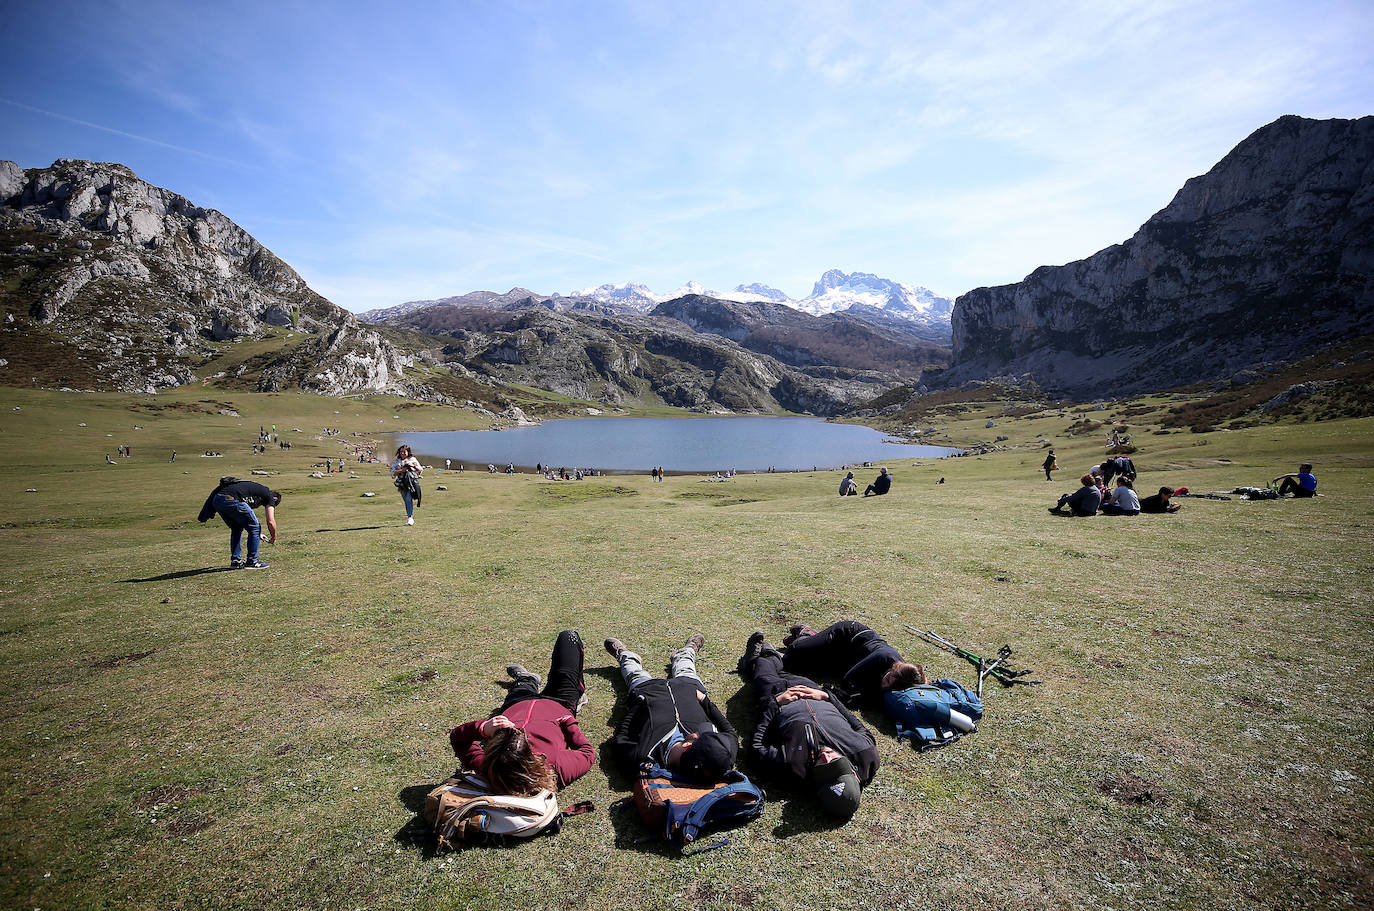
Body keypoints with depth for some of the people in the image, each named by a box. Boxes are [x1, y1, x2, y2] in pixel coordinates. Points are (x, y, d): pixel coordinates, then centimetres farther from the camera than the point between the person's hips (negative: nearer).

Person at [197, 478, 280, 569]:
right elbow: (271, 522, 6)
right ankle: (252, 562, 13)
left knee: (236, 528, 27)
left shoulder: (257, 488, 35)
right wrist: (274, 538, 24)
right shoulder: (269, 495, 14)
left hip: (216, 500, 9)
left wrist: (258, 534, 53)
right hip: (231, 500, -9)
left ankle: (235, 561, 26)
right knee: (255, 528, 8)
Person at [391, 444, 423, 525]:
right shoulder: (397, 462, 14)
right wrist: (401, 470, -10)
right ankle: (410, 518, 15)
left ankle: (410, 517, -17)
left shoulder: (412, 459, 10)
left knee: (409, 499, -16)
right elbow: (393, 473, 7)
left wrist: (414, 466, -7)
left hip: (412, 481, -3)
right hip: (402, 483, 3)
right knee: (406, 501, 6)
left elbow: (421, 470, 10)